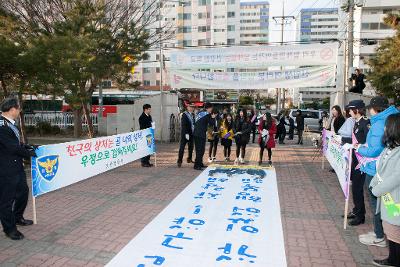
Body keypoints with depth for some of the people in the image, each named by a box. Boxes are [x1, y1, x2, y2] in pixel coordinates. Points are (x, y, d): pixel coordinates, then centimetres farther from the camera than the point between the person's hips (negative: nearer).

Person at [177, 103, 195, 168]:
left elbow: (194, 123, 14)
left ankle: (189, 159, 26)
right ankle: (179, 161, -2)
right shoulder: (184, 115, -8)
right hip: (185, 134, -7)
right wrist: (186, 133, -21)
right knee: (182, 147, -5)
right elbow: (183, 125, -15)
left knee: (191, 147, 12)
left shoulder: (193, 115, 13)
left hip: (191, 133, 7)